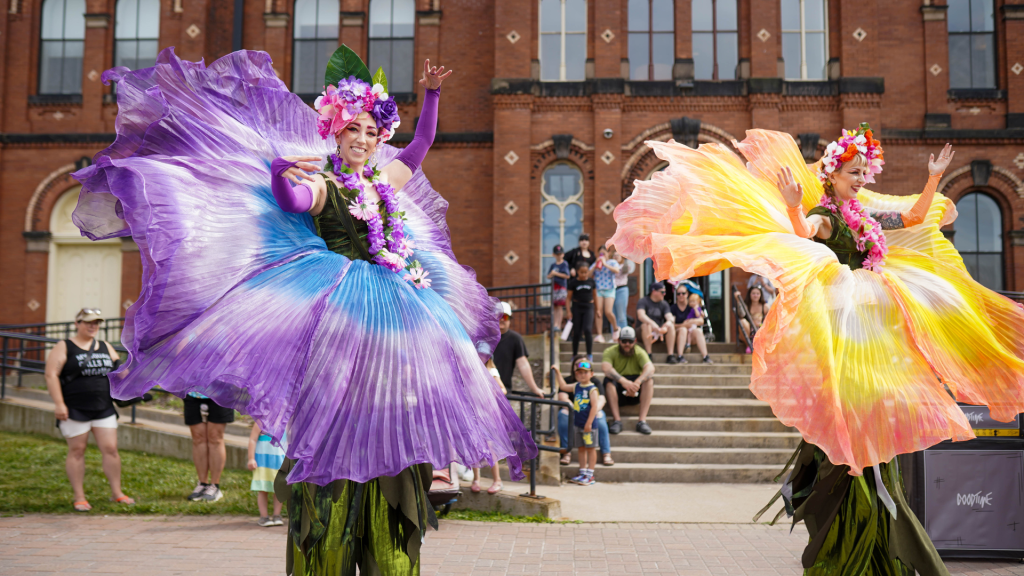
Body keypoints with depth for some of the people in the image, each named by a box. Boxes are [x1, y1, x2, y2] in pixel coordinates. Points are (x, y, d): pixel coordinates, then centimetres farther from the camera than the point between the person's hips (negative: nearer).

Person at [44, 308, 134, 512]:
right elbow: (51, 374, -8)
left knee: (110, 449, 0)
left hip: (104, 409, 4)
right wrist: (59, 403, -16)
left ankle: (116, 492, 10)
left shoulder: (106, 347, 14)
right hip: (75, 410, -4)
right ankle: (79, 497, 12)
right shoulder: (64, 347, -1)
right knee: (77, 450, 3)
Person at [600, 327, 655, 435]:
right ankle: (616, 420, -33)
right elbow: (605, 368, -28)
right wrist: (623, 381, -45)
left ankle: (642, 420, -30)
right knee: (608, 380, -30)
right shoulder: (610, 352, -6)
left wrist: (637, 383, -43)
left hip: (635, 394, 1)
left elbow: (650, 368, -23)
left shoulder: (639, 352, -2)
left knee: (649, 379, -25)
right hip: (617, 394, -1)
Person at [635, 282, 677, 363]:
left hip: (659, 332, 4)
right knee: (646, 324, -36)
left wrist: (666, 326, -32)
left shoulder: (664, 304, 9)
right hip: (642, 331, -4)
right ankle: (648, 354, -38)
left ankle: (671, 355, -29)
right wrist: (653, 324, -42)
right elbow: (641, 315, -24)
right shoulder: (643, 301, -5)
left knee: (671, 326, -23)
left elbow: (670, 318, -7)